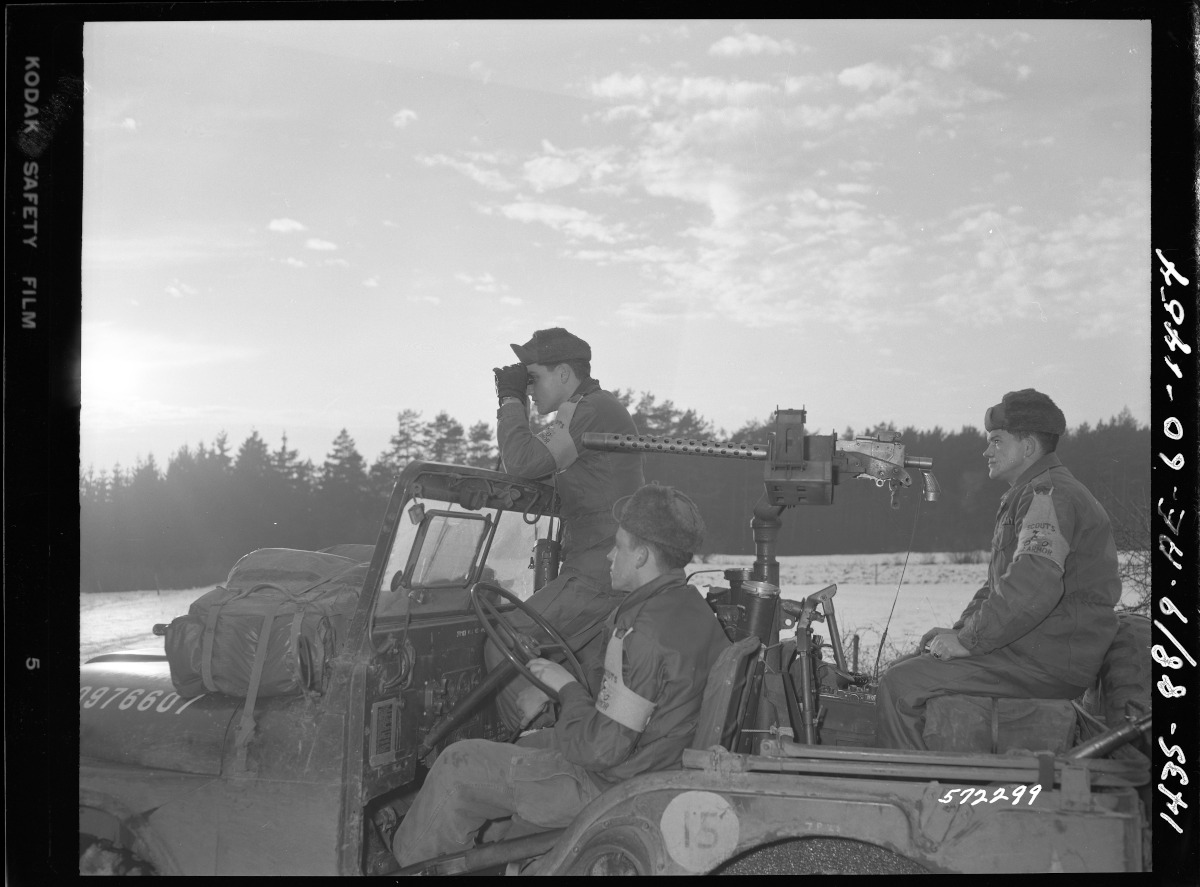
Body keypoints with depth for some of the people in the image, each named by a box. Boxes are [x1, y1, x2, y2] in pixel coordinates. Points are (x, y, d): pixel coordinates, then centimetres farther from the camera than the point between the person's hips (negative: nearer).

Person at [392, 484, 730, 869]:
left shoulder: (643, 632, -28)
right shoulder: (697, 613, 3)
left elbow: (602, 747, -25)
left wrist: (568, 687, -10)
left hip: (610, 790, -10)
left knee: (459, 765, 1)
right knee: (532, 744, 32)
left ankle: (409, 864, 21)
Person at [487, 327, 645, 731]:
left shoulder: (595, 411, -14)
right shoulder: (593, 410, 20)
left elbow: (523, 462, -20)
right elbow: (535, 466, 24)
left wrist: (511, 400, -8)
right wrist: (511, 403, 16)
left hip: (597, 575, -10)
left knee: (504, 651, -7)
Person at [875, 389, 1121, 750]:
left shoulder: (1049, 494, -14)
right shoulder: (1028, 495, 23)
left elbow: (1033, 587, -29)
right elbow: (999, 585, 27)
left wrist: (966, 640, -20)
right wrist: (959, 629, 11)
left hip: (1050, 662, -11)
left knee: (899, 687, -18)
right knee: (904, 669, 11)